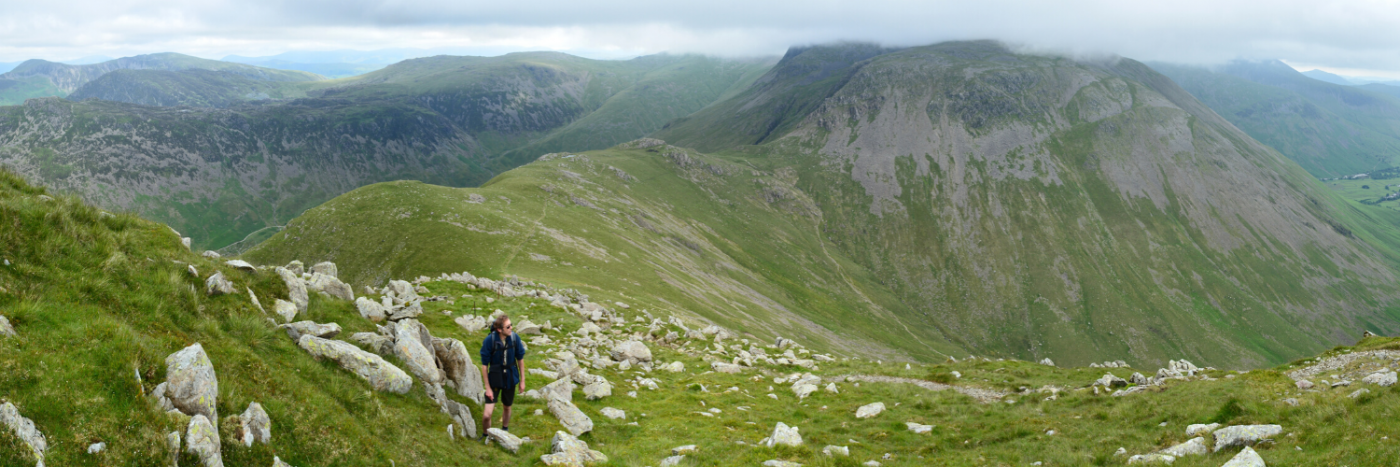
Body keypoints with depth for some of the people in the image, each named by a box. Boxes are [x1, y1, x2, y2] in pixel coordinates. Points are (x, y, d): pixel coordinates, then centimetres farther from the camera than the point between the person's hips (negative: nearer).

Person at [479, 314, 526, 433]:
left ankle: (505, 430, 50)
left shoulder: (514, 337, -13)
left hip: (510, 379, 3)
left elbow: (520, 359, 2)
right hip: (495, 379, -3)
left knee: (507, 407, 22)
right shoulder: (489, 340, -21)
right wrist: (487, 387, -11)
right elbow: (484, 365, -12)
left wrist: (522, 380, 7)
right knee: (486, 415, -8)